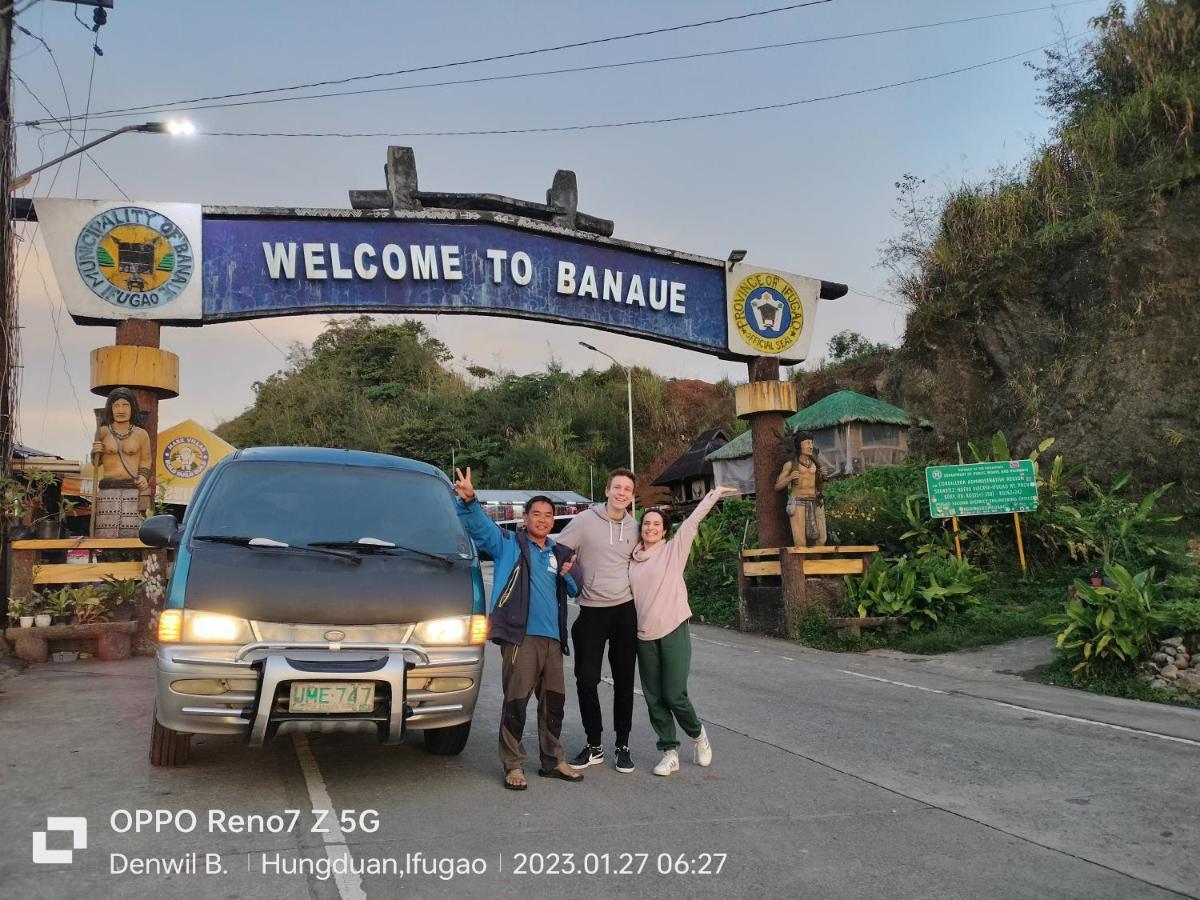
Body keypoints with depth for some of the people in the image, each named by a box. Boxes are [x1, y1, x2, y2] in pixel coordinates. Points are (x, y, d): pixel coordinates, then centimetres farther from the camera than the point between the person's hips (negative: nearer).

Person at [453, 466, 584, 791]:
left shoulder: (559, 554, 18)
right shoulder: (508, 544, 4)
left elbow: (574, 592, 25)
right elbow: (480, 525, -10)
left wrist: (568, 575, 2)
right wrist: (469, 500, -30)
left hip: (552, 638, 6)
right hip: (519, 636, -6)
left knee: (554, 702, 12)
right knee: (516, 703, -5)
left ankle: (553, 761, 25)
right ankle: (513, 766, 7)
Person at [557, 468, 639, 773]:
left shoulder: (634, 527, 6)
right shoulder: (585, 520, -6)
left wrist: (636, 592, 11)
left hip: (625, 610, 3)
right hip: (592, 611, -3)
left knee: (624, 682, 8)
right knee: (586, 680, -2)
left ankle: (622, 745, 20)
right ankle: (594, 746, 15)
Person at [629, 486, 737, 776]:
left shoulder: (674, 549, 1)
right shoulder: (632, 560, 12)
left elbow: (693, 520, -6)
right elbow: (629, 594, 19)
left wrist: (714, 493, -8)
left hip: (674, 632, -4)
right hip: (644, 635, 4)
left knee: (674, 695, -7)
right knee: (654, 698, 5)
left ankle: (698, 734, 22)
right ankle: (670, 753, 17)